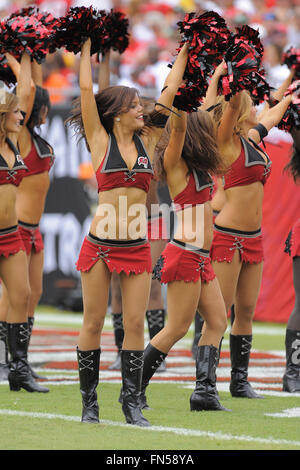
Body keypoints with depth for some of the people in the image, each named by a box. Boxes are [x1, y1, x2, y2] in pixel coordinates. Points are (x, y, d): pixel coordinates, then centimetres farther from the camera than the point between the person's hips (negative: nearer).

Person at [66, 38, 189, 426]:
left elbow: (169, 93, 12)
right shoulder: (100, 141, 0)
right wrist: (87, 48, 3)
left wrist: (184, 52, 15)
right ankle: (89, 402, 11)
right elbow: (86, 90, -2)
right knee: (93, 323, 3)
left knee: (134, 323, 1)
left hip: (137, 247, 3)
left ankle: (132, 403, 6)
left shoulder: (146, 141, 9)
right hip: (100, 245, -3)